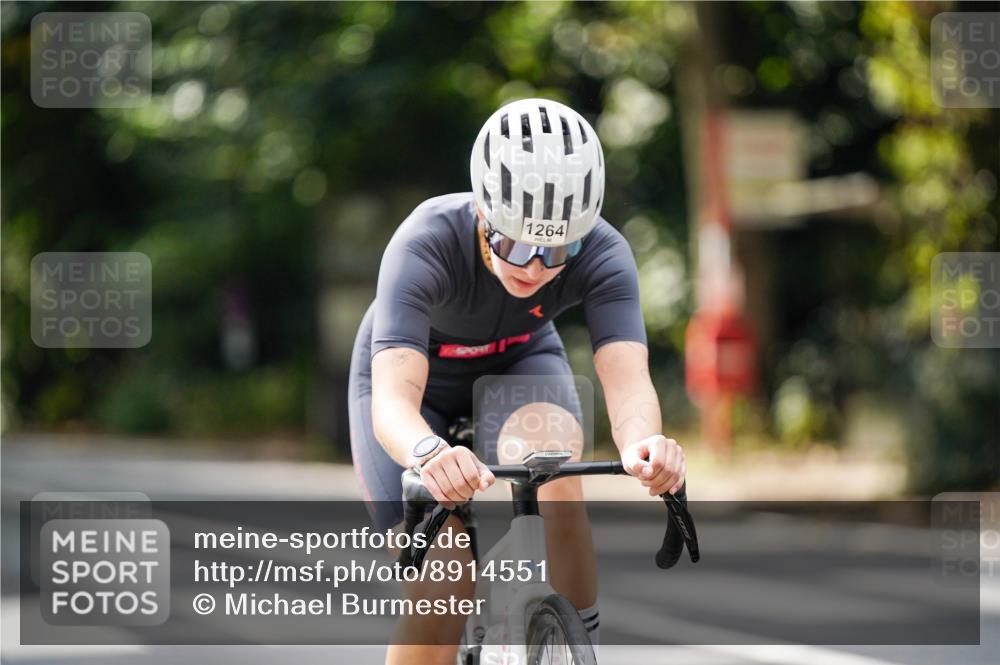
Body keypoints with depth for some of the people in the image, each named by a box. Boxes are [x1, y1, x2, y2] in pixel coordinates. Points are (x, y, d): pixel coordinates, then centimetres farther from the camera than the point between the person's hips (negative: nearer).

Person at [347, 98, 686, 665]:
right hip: (419, 381, -2)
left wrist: (642, 442, -67)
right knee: (441, 595, -17)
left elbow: (628, 378, -43)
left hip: (519, 363, 2)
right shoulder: (426, 245, -38)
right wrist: (429, 453, -72)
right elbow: (393, 399, -49)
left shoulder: (603, 253, -31)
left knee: (555, 470, -33)